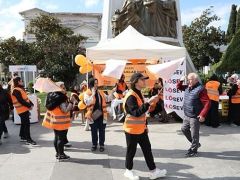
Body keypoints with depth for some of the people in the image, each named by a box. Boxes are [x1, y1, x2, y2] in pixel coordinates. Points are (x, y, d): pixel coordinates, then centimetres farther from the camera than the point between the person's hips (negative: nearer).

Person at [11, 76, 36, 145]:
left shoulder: (20, 88, 16)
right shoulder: (16, 90, -15)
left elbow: (26, 98, 17)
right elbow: (21, 101, -22)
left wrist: (31, 104, 5)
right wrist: (29, 106, -17)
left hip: (25, 109, 10)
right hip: (22, 109, -10)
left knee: (24, 123, 16)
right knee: (27, 124, -10)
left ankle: (22, 137, 26)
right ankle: (28, 139, -8)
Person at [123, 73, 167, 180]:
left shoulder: (139, 94, 11)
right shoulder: (131, 96, -20)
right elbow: (136, 112, -29)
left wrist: (145, 126, 19)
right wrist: (149, 103, -31)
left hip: (141, 129, 9)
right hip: (132, 130, -9)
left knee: (147, 149, 11)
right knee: (131, 151, 6)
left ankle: (153, 171, 20)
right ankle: (128, 171, 25)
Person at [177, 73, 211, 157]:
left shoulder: (200, 89, -19)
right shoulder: (188, 87, 7)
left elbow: (207, 103, -22)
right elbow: (179, 87, 24)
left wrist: (202, 115, -27)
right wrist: (181, 81, 3)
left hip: (195, 116, -9)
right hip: (187, 115, 9)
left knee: (194, 134, 1)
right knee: (184, 129, 20)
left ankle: (193, 150, 17)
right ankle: (195, 143, 36)